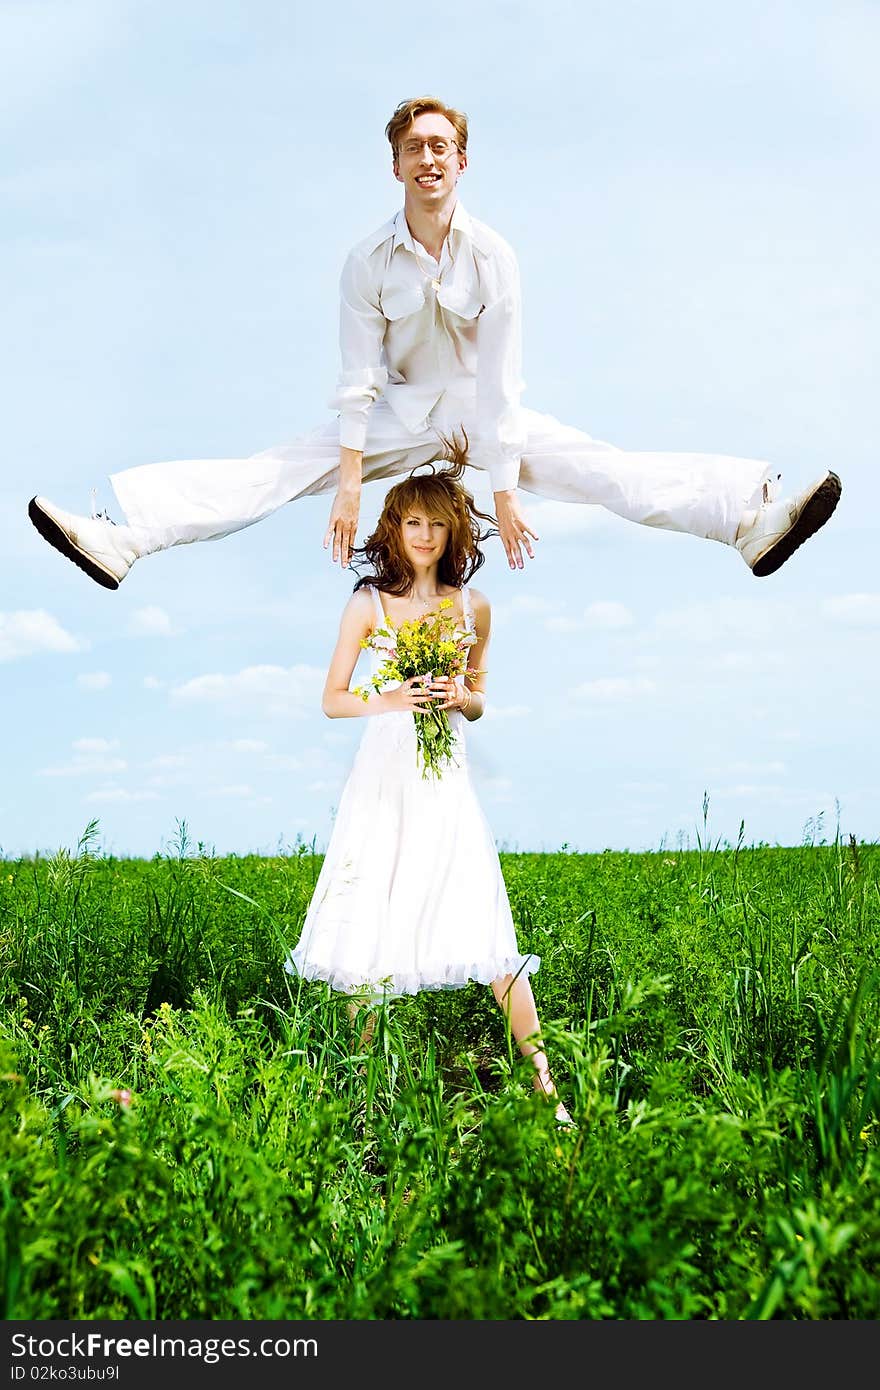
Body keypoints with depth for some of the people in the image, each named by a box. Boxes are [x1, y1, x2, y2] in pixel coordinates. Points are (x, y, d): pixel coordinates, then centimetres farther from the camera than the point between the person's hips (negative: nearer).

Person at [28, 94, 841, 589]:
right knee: (272, 472, -18)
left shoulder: (492, 256, -12)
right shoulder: (369, 261, -11)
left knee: (604, 469, -19)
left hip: (478, 411, 0)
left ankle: (754, 516, -32)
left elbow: (501, 377, -16)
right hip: (396, 414, 0)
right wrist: (349, 484, -19)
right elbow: (359, 376, -14)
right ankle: (123, 534, -30)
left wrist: (505, 489, -19)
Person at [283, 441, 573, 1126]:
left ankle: (544, 1083, -6)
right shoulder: (369, 603, 3)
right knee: (375, 923, 0)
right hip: (384, 775, -1)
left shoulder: (473, 607, 9)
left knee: (488, 922, -7)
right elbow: (332, 700, 4)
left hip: (449, 779, 1)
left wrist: (460, 697, -6)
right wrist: (392, 700, -13)